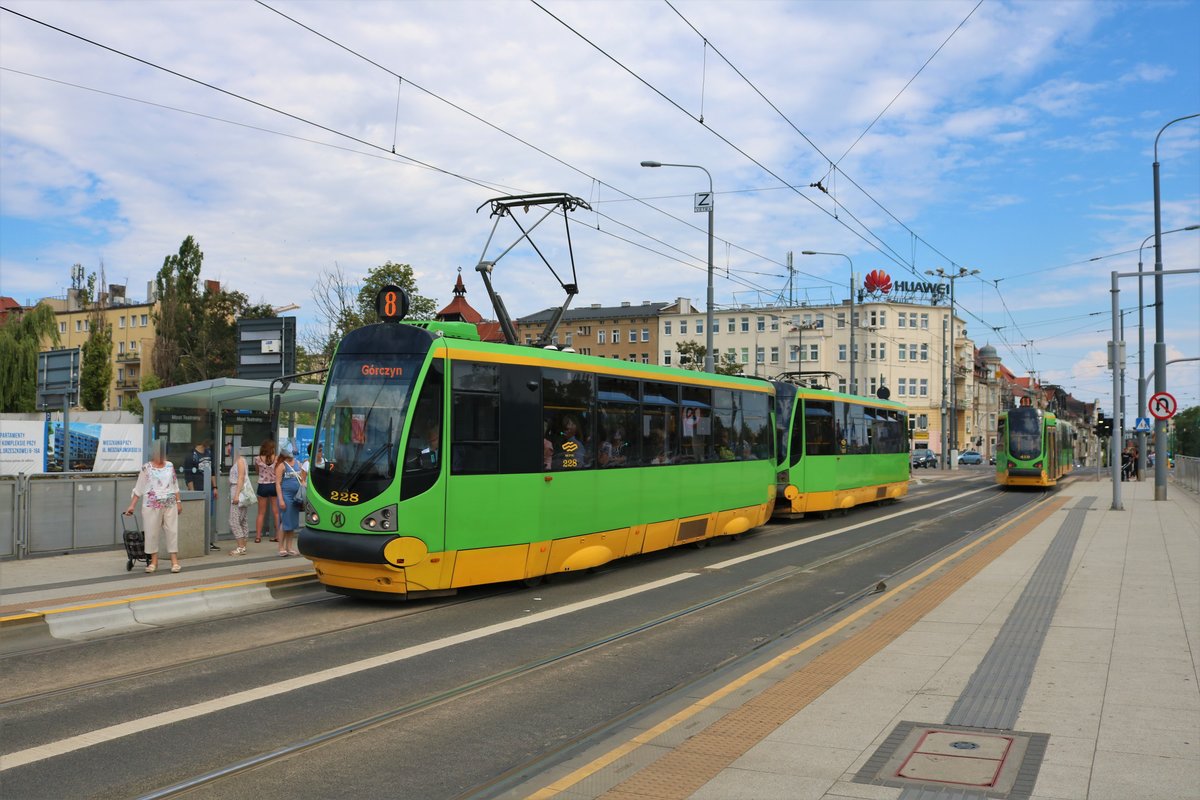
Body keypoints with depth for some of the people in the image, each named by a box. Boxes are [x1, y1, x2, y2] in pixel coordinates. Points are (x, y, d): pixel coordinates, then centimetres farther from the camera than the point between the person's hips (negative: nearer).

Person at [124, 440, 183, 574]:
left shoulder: (170, 466, 9)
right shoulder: (146, 468, -1)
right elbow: (138, 488, 0)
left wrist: (178, 501, 9)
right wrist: (132, 505, -3)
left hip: (170, 505, 2)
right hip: (152, 505, -2)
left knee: (172, 531, 0)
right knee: (152, 532, 2)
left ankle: (174, 561, 2)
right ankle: (154, 561, 12)